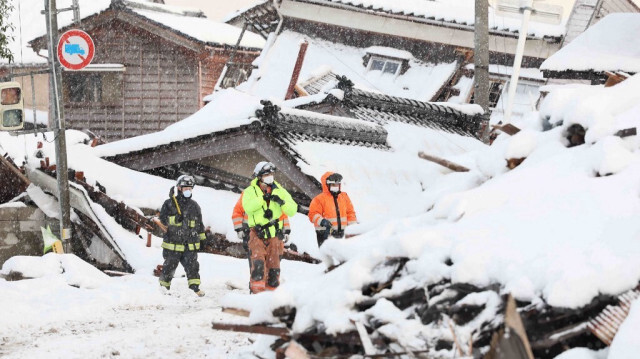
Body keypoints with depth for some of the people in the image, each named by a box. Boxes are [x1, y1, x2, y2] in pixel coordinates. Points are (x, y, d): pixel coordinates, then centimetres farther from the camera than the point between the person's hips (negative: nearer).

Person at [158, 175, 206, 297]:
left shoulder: (194, 206, 11)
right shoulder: (169, 204, -2)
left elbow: (199, 223, 20)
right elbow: (163, 219, -10)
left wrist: (202, 237, 21)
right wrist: (175, 219, -27)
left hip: (190, 244, 3)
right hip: (173, 244, -3)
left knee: (192, 266, -5)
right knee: (169, 266, 6)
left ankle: (195, 287, -3)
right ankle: (164, 286, 22)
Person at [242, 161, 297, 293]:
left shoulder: (280, 191, 9)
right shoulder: (250, 191, 4)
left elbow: (292, 211, 2)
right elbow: (247, 207, -17)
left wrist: (281, 202, -15)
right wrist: (263, 198, -23)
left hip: (274, 234, 3)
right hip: (257, 233, -3)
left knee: (273, 265, 5)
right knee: (258, 261, -18)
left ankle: (271, 291, 15)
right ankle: (257, 289, -19)